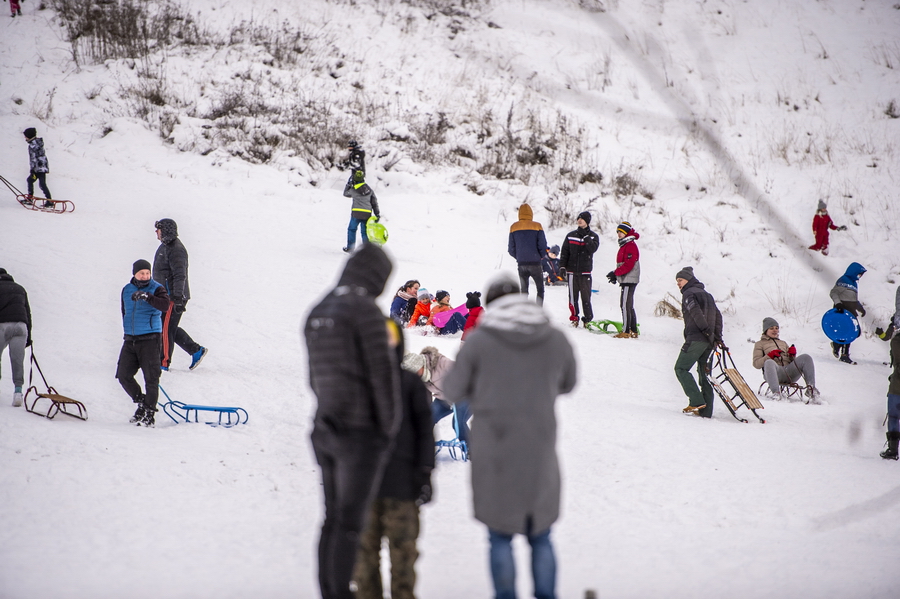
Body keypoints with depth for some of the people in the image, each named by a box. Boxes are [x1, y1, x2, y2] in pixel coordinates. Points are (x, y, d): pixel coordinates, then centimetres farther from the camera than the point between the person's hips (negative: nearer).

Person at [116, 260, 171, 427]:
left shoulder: (156, 289, -3)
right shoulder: (127, 290, 12)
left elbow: (165, 305, -22)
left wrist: (146, 297, -33)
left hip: (150, 339, -5)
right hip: (130, 340, 5)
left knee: (151, 378, -5)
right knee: (124, 375, 2)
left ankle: (149, 414, 3)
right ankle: (141, 402, 22)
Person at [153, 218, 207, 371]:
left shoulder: (175, 249, -17)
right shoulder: (165, 246, 15)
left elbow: (180, 275, -24)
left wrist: (178, 298, -29)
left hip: (173, 296, -10)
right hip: (165, 295, 10)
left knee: (166, 329, -5)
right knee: (170, 328, 14)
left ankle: (163, 362, 2)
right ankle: (196, 351, 19)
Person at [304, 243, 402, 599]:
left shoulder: (317, 313, 12)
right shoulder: (365, 309, -13)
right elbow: (383, 372, -14)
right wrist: (390, 423, -5)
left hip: (325, 429, 8)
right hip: (362, 431, -7)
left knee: (333, 518, 14)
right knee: (350, 521, -4)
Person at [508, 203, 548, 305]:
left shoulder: (513, 227, 2)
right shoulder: (537, 226, -5)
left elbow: (511, 249, 4)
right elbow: (542, 246, -7)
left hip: (521, 263, 2)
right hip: (535, 262, -2)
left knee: (524, 290, 11)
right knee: (540, 289, 7)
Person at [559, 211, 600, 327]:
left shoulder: (593, 236, 5)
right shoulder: (571, 236, 9)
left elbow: (593, 248, -14)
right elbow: (564, 252, 10)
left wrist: (585, 236, -16)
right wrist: (562, 266, 1)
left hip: (585, 271, -2)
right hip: (572, 271, 2)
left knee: (586, 296, -6)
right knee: (573, 296, 2)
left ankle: (588, 319, 0)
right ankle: (574, 318, 11)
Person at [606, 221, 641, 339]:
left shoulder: (630, 246, -13)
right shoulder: (625, 245, 19)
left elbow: (628, 265, -21)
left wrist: (615, 273, -18)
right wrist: (616, 275, 11)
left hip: (629, 279, -11)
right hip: (626, 280, 11)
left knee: (625, 305, -11)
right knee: (628, 306, 12)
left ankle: (626, 332, -12)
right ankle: (633, 331, 16)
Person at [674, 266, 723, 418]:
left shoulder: (688, 293, -3)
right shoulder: (706, 294, 22)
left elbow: (696, 313, -18)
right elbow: (717, 315, 18)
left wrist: (706, 330, -20)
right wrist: (717, 336, 13)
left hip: (696, 338, -8)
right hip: (709, 340, 8)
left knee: (681, 368, -2)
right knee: (703, 372, 9)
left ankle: (697, 401, -15)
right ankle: (705, 410, 4)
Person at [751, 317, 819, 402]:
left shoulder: (783, 343, 36)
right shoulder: (760, 344, 22)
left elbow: (792, 361, 29)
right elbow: (756, 364, 8)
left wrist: (792, 355, 7)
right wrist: (769, 355, -7)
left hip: (789, 372, 4)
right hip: (775, 373, -4)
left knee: (806, 357, -21)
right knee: (769, 362, -40)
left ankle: (811, 389, -31)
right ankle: (775, 391, -56)